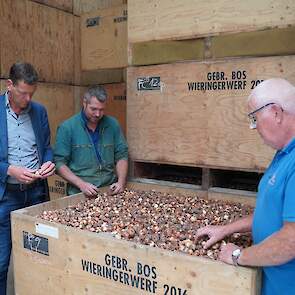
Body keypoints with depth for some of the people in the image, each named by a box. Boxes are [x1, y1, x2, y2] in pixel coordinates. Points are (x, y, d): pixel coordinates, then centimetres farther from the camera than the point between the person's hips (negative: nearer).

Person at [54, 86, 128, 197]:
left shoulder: (112, 124, 6)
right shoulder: (67, 128, -2)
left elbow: (122, 155, 11)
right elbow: (59, 163, -2)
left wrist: (121, 182, -3)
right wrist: (81, 184, -13)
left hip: (110, 191, 2)